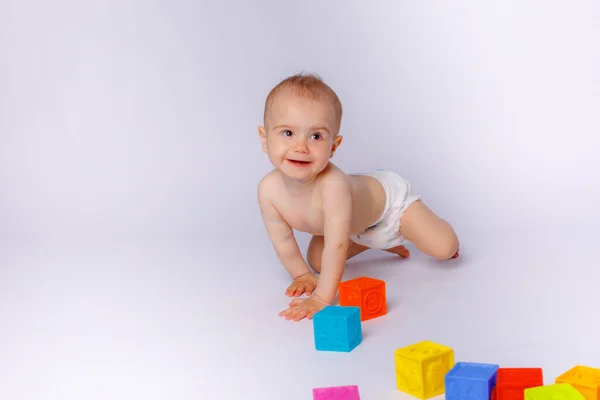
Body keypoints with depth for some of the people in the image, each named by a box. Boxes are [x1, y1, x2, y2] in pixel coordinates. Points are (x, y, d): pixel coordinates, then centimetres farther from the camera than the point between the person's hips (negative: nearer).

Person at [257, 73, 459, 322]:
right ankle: (382, 243, 35)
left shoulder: (333, 185, -47)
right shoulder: (268, 189, -31)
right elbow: (282, 241, -15)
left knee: (445, 249, -12)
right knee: (317, 262, 18)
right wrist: (302, 275, -8)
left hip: (389, 195, -5)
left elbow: (336, 246, -44)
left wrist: (322, 297, -43)